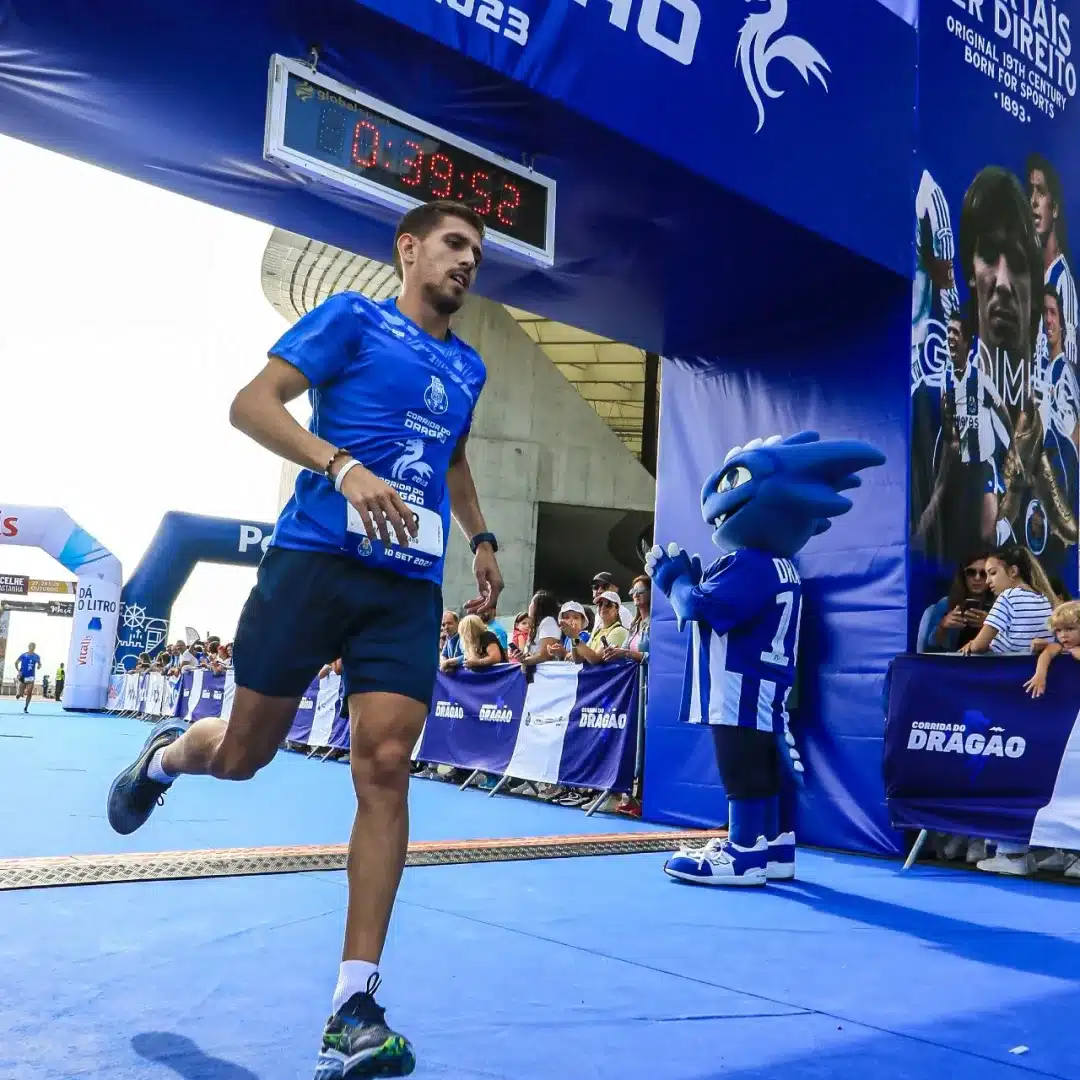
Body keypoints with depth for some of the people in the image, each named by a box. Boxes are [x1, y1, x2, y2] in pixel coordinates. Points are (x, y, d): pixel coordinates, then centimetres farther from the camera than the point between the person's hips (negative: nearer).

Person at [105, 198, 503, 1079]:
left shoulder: (468, 368, 18)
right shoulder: (352, 318, 1)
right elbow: (252, 403, -8)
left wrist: (481, 538, 20)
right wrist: (345, 467, -23)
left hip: (410, 588, 4)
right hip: (315, 560, -3)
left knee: (385, 768, -9)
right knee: (242, 755, 8)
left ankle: (355, 1007, -3)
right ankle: (166, 754, 47)